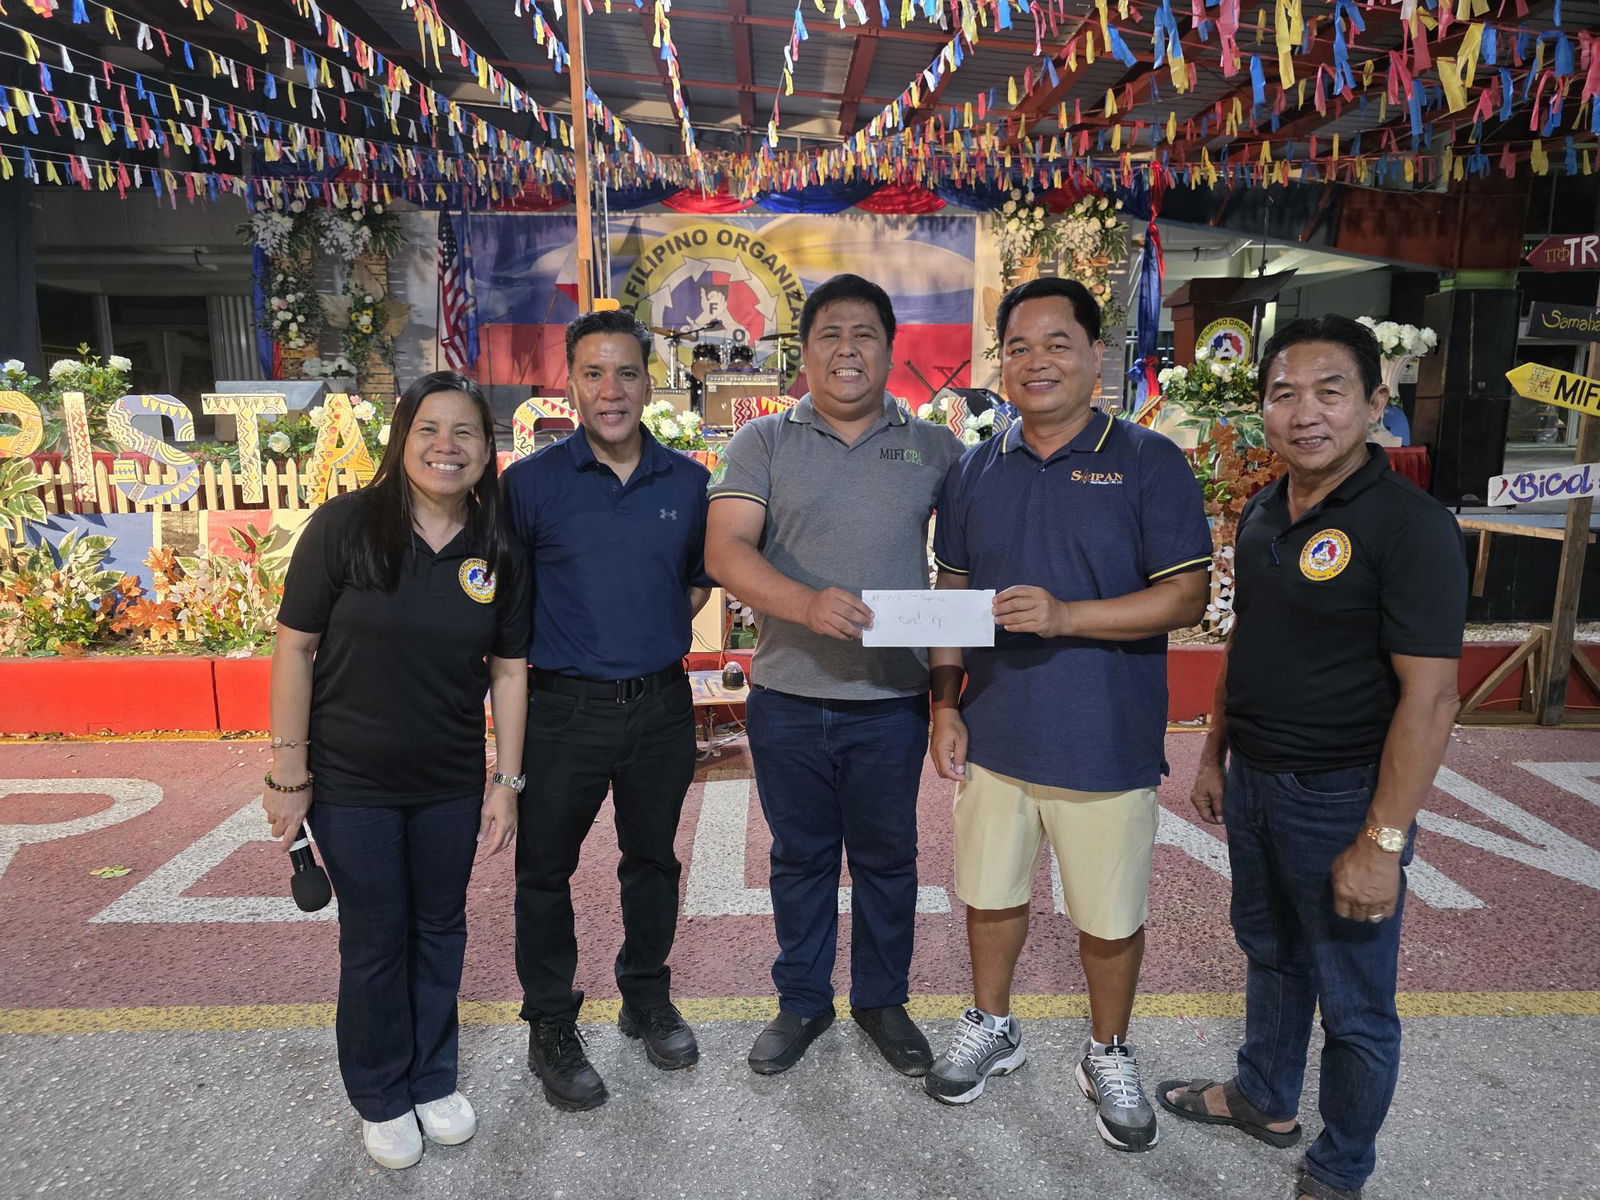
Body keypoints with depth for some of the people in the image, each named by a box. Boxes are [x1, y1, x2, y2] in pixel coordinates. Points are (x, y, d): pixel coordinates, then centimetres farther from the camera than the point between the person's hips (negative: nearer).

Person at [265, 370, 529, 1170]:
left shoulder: (499, 552, -5)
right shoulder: (344, 525, -14)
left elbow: (508, 670, 0)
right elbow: (295, 647, -10)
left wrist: (507, 782, -1)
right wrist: (289, 772, -10)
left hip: (452, 782, 3)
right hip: (351, 781, -3)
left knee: (440, 929, 16)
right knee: (375, 939, 11)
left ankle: (434, 1079, 39)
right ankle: (381, 1098, 34)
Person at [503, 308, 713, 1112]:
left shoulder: (687, 482, 1)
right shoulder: (531, 481, -7)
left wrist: (658, 632, 5)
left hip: (662, 704, 3)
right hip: (565, 707, -2)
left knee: (652, 858, 18)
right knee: (545, 870, 8)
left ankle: (647, 998, 39)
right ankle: (550, 1028, 28)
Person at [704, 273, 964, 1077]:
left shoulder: (934, 449, 5)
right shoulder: (763, 443, 0)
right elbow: (725, 551, -11)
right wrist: (807, 603, -29)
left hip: (894, 700, 1)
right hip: (789, 699, 0)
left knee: (887, 857, 14)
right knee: (800, 857, 15)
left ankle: (882, 1001, 36)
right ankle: (801, 1001, 35)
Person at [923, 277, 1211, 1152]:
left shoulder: (1147, 462, -7)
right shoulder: (976, 470, 5)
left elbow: (1187, 594, -11)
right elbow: (950, 594, 9)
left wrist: (1066, 615, -24)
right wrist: (945, 705, 2)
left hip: (1105, 744, -3)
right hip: (993, 734, 4)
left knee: (1110, 918, 12)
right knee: (990, 893, 18)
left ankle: (1108, 1055, 36)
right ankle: (991, 1027, 41)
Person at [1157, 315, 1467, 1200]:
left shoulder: (1408, 525, -19)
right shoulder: (1262, 513, 4)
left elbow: (1429, 698, -21)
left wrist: (1382, 841, -22)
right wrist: (1214, 754, 14)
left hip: (1341, 795, -7)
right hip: (1253, 782, 7)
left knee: (1354, 1003, 11)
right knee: (1271, 955, 25)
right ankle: (1264, 1100, 46)